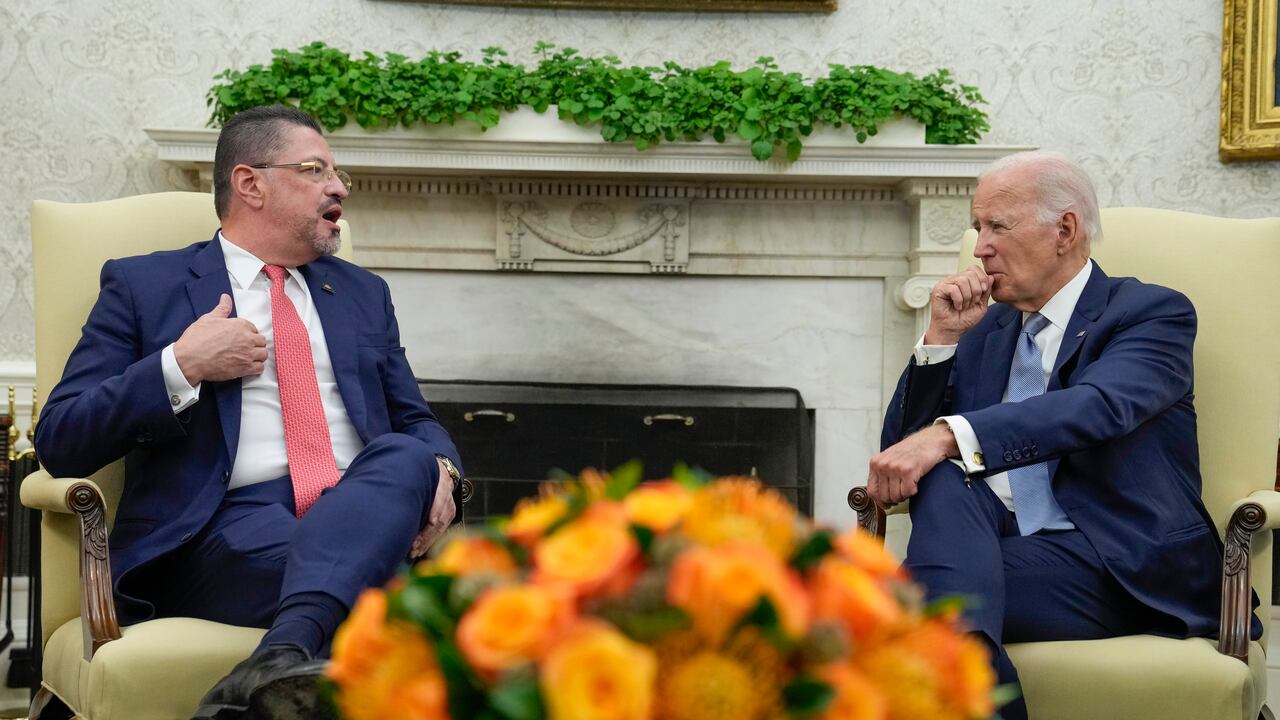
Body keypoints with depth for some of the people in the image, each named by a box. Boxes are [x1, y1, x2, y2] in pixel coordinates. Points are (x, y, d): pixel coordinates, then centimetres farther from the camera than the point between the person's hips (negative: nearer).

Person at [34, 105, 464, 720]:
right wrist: (181, 365, -9)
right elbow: (59, 444, 4)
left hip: (361, 515, 5)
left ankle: (286, 654, -49)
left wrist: (438, 469, 0)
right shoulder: (142, 286, 11)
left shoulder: (364, 293, 26)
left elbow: (416, 420, 26)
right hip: (231, 526, -5)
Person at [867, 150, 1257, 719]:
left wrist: (947, 435, -34)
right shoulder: (987, 326, 18)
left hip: (1127, 572, -5)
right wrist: (941, 337, 1)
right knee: (946, 475, -27)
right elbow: (901, 448, 15)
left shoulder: (1154, 313, 2)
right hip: (999, 553, 5)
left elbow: (1097, 407, -21)